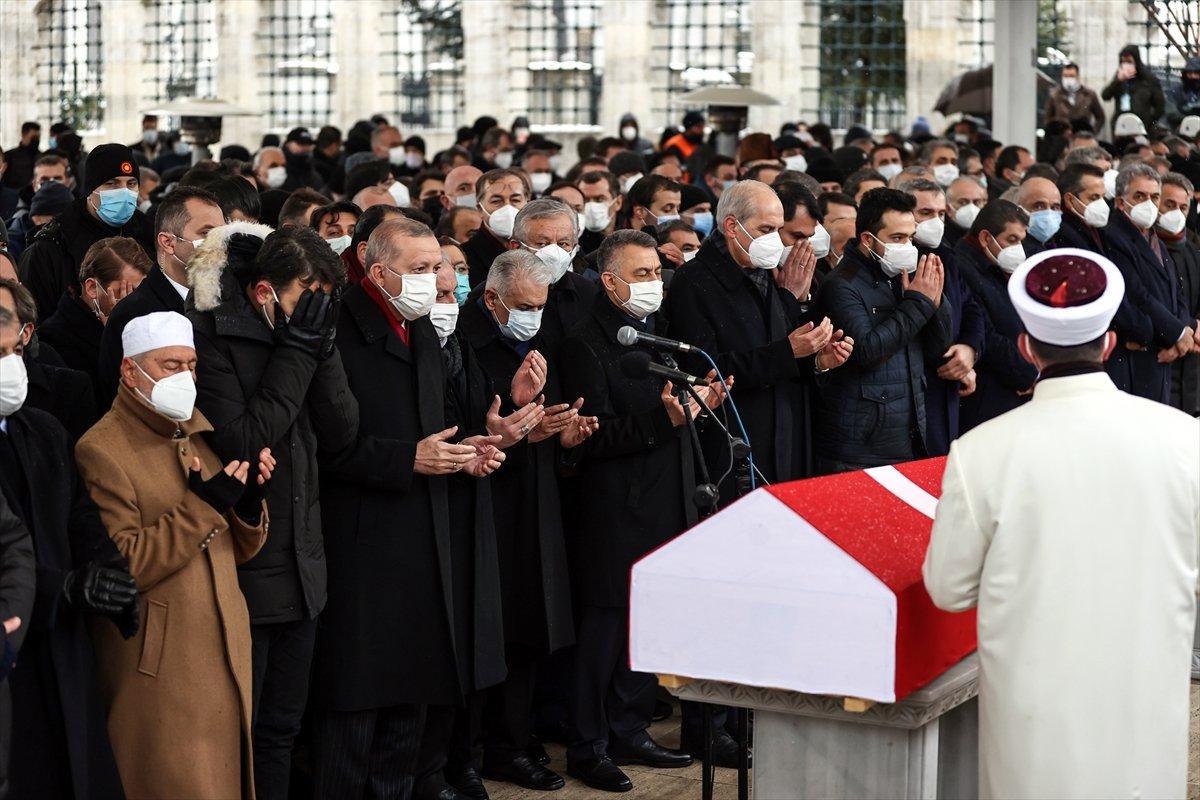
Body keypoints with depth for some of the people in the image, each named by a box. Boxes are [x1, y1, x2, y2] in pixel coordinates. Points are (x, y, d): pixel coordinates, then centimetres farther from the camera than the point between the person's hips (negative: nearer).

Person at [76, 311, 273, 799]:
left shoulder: (201, 435, 13)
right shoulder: (101, 451, -11)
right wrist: (202, 505, -23)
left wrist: (248, 500, -6)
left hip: (225, 656, 7)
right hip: (160, 664, -7)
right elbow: (121, 567, -21)